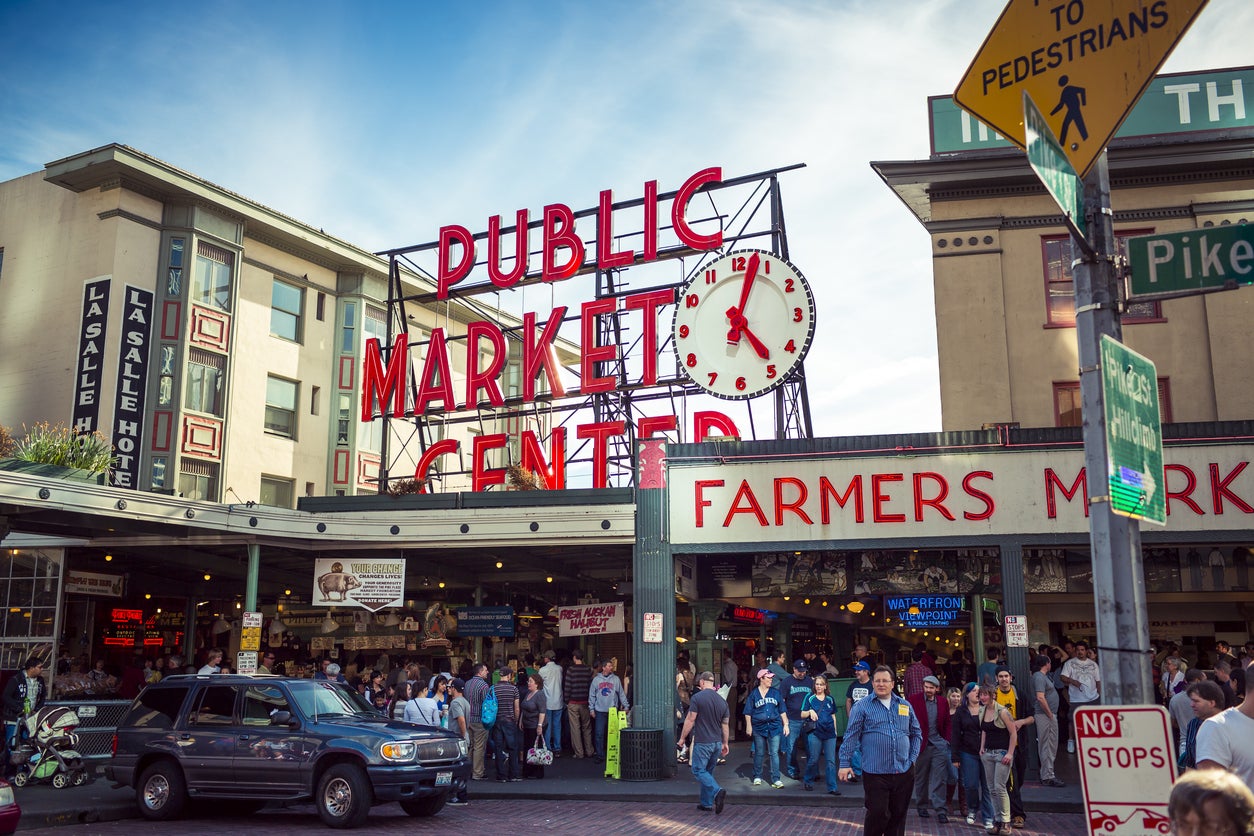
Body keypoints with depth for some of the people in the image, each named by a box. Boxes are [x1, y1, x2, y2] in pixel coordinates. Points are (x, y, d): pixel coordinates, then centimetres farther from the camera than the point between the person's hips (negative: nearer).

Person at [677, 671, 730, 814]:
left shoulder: (697, 697, -11)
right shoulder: (722, 700, 8)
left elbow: (690, 720, -11)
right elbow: (725, 724, 12)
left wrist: (682, 738, 0)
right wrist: (725, 743, 21)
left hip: (702, 742, -6)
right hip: (717, 742, 6)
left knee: (699, 771, -1)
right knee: (708, 772, 16)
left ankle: (717, 792, -21)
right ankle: (706, 803, 19)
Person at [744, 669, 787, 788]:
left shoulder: (775, 692, 8)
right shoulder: (754, 694, 1)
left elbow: (782, 710, 12)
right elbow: (748, 712, 3)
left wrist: (785, 724, 7)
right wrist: (749, 726, -3)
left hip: (774, 726, 1)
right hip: (759, 727, -1)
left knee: (774, 753, -2)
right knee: (759, 753, 8)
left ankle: (775, 779, 0)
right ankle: (757, 776, 22)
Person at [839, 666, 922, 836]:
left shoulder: (905, 706, 12)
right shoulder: (862, 706, -1)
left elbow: (916, 733, 19)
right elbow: (851, 736, -3)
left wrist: (913, 758, 8)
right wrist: (845, 764, -6)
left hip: (904, 771, 4)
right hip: (875, 772, -4)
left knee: (899, 815, 11)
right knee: (877, 814, -5)